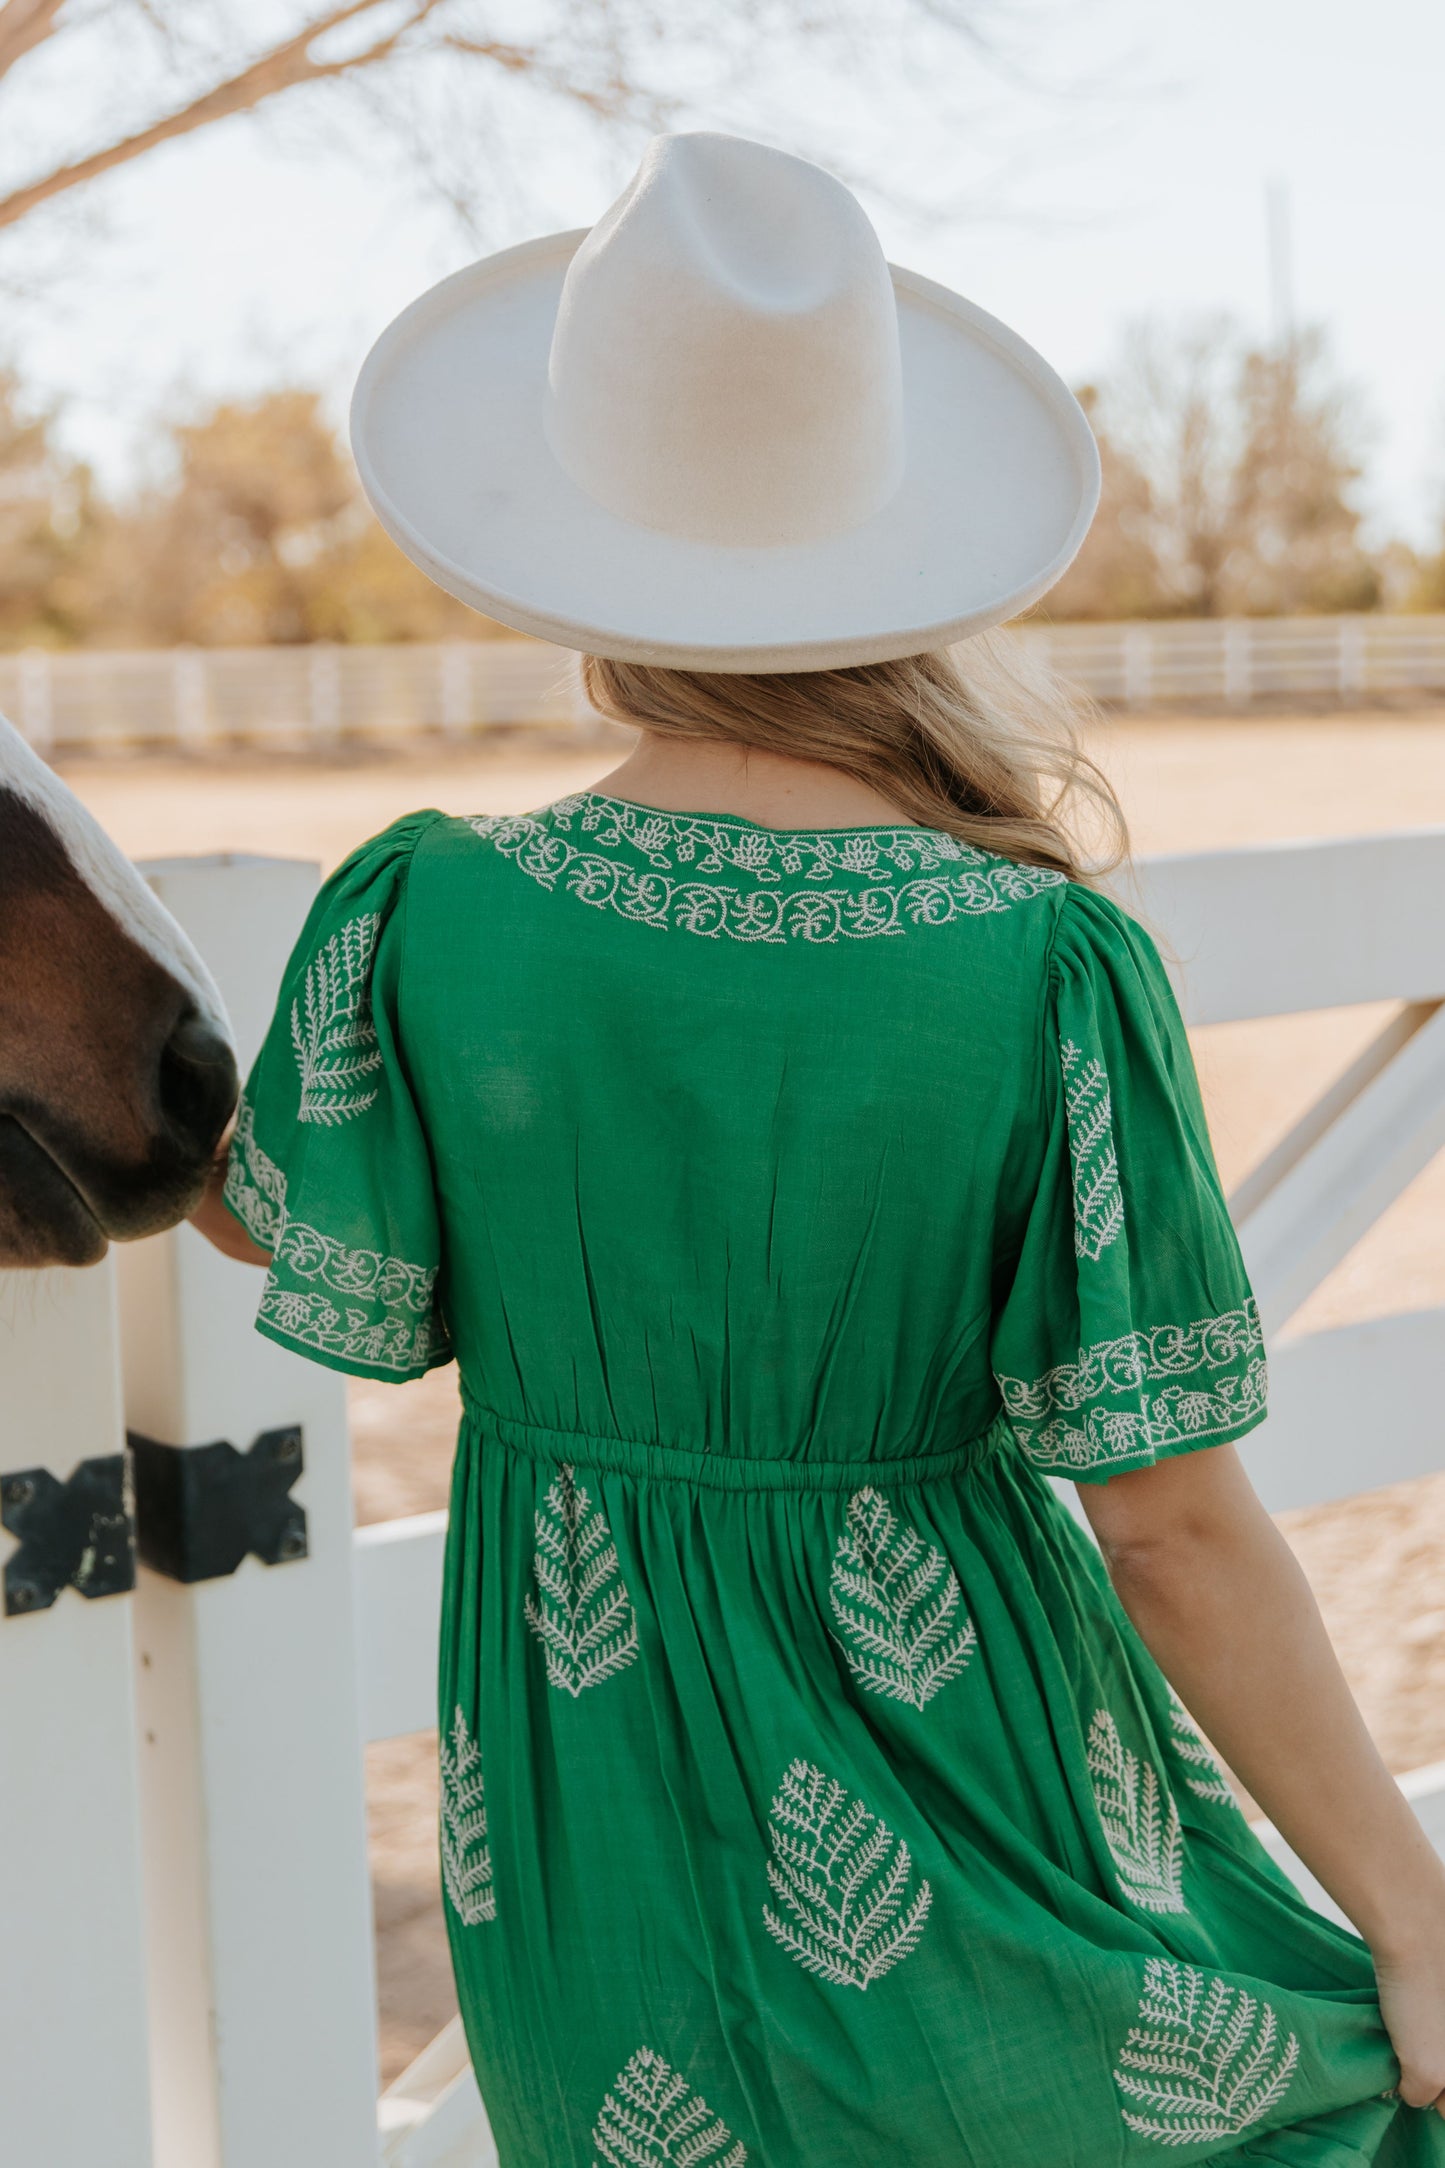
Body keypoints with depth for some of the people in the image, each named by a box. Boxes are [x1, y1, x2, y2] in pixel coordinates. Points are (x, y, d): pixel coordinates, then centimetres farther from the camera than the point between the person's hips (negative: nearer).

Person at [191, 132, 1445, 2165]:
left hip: (601, 1828, 2)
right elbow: (1178, 1531, -16)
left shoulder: (424, 927, -16)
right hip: (970, 1785, -2)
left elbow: (284, 1233, 5)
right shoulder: (1054, 966, -20)